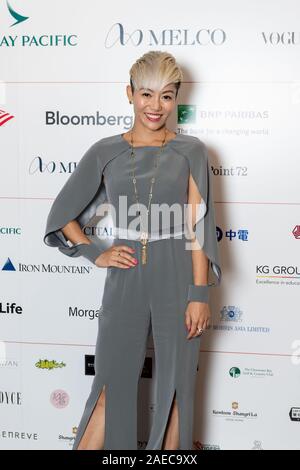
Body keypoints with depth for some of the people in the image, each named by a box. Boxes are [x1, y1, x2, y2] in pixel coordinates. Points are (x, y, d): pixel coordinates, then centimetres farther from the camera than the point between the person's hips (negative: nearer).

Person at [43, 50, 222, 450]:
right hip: (125, 281, 1)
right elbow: (62, 214, 11)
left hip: (178, 280, -1)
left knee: (175, 387, 10)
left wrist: (200, 294, -9)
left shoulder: (191, 151, 0)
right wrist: (95, 254, 0)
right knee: (112, 386, 8)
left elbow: (198, 227, -4)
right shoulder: (105, 152, 4)